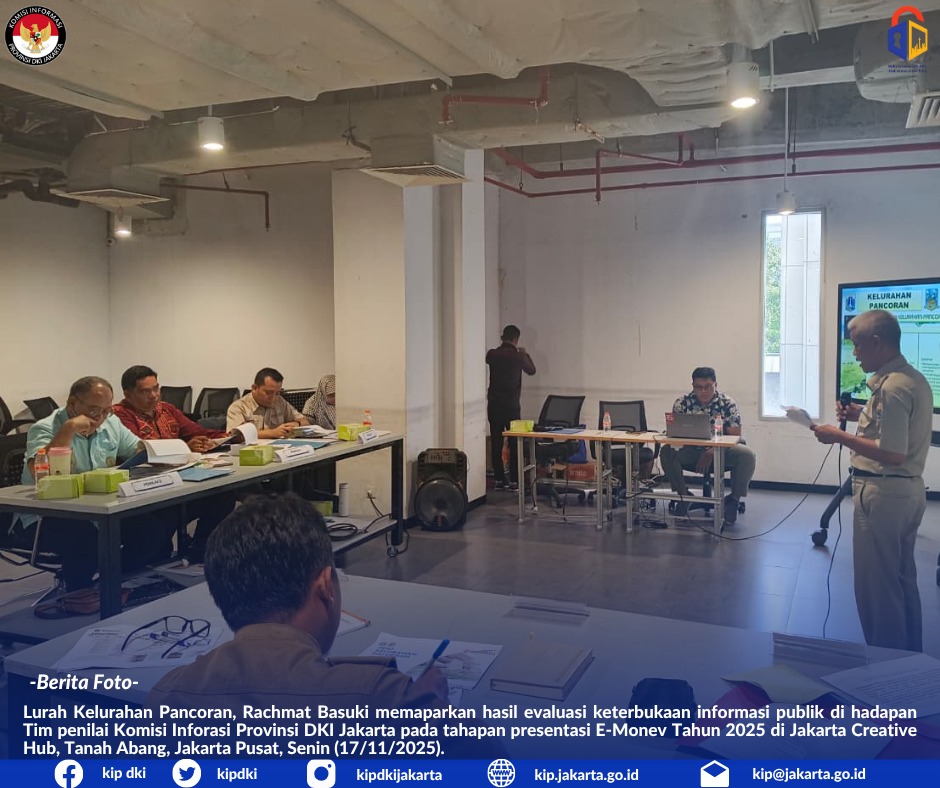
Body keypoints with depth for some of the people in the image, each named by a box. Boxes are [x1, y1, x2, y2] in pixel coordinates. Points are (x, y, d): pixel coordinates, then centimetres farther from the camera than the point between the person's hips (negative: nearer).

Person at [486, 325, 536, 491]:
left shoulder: (491, 354, 1)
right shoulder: (517, 355, -8)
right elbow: (532, 370, 11)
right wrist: (525, 354, 27)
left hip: (493, 404, 4)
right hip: (511, 405, -3)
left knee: (496, 443, 7)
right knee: (515, 443, 4)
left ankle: (499, 480, 11)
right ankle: (514, 481, 4)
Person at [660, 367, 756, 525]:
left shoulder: (728, 404, -10)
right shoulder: (682, 403, -7)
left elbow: (734, 436, -14)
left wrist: (711, 453, -28)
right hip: (691, 451, 1)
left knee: (747, 456, -29)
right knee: (667, 452, -27)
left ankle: (734, 499, -5)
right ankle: (684, 495, -4)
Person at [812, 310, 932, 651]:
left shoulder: (891, 387, -21)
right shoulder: (915, 379, 10)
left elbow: (893, 454, -25)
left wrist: (841, 436, -18)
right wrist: (863, 416, 12)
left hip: (883, 493, -11)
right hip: (910, 490, 11)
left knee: (876, 585, 1)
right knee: (902, 579, 21)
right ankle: (911, 655, 33)